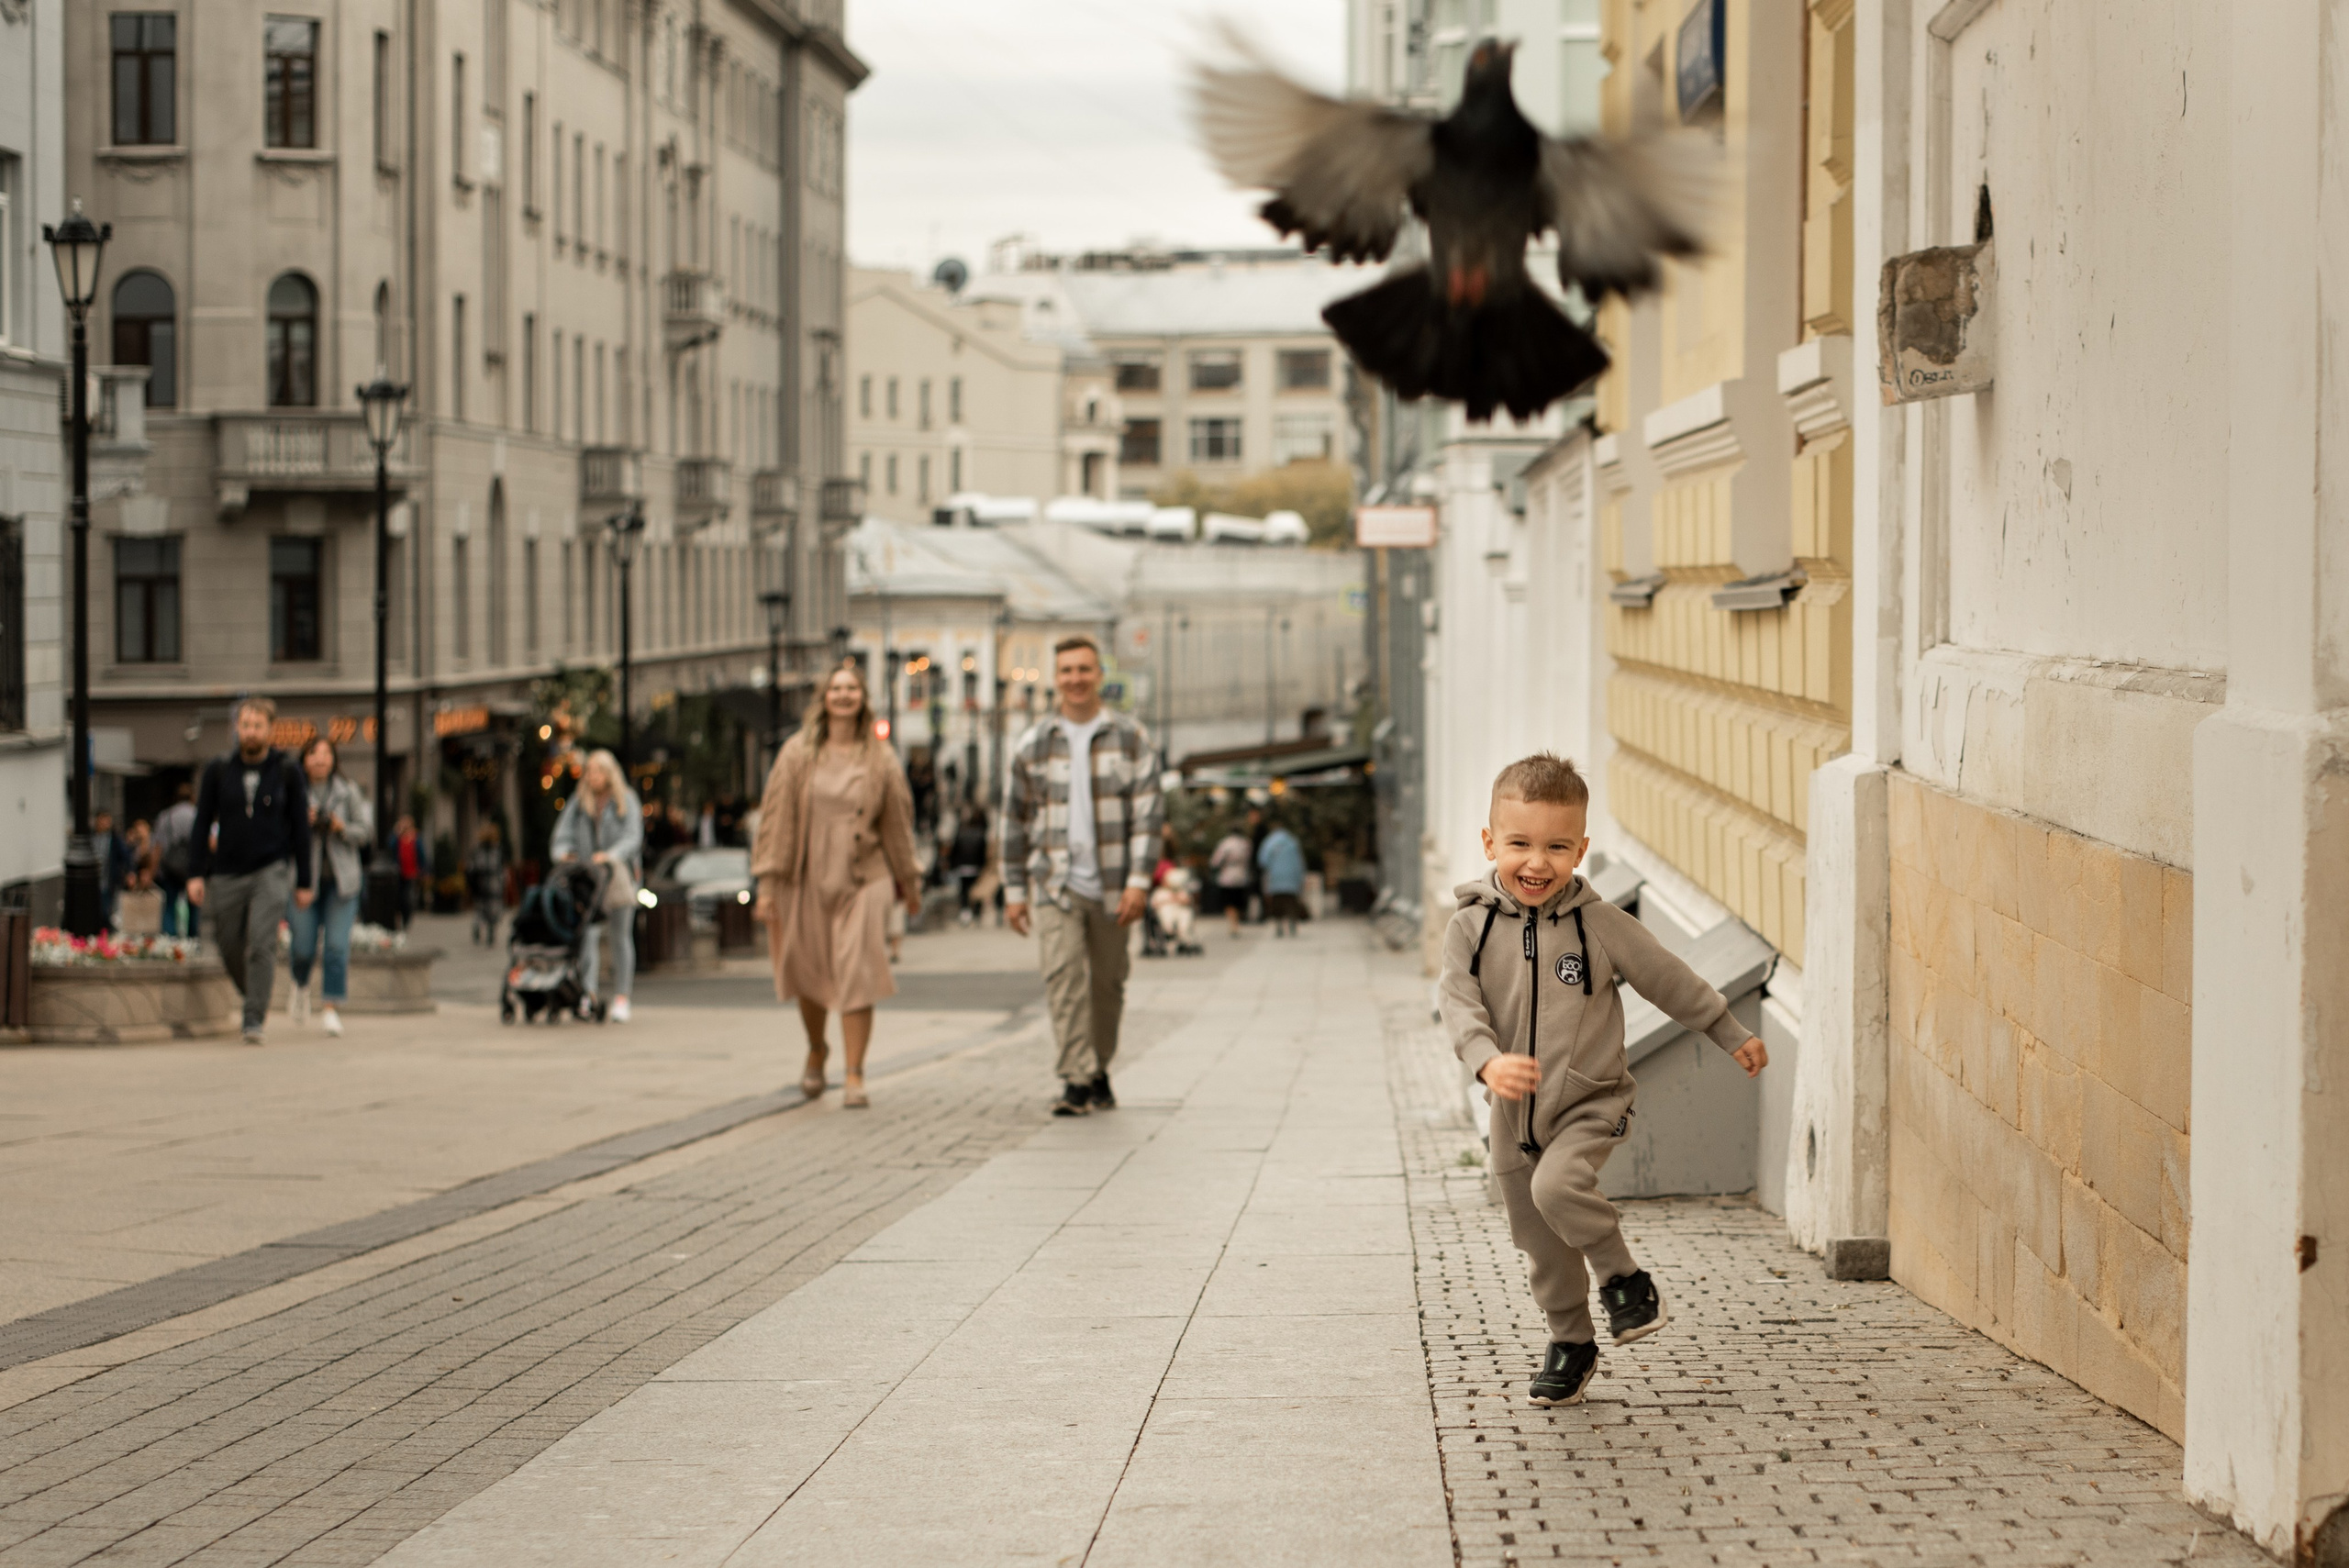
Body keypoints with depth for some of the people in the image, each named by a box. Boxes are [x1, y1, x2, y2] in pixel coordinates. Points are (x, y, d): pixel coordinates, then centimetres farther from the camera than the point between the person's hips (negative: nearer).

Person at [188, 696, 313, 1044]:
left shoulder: (287, 773, 0)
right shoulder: (218, 771, 2)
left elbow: (300, 829, 4)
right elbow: (202, 824, 4)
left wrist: (303, 883, 2)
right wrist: (196, 874, -4)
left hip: (271, 871, -2)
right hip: (227, 875, 3)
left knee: (261, 943, -17)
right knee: (230, 949, 9)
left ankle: (254, 1021, -16)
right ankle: (256, 996, 36)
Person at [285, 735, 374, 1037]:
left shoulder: (348, 792, 5)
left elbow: (366, 830, 6)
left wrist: (344, 828, -13)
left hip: (341, 879, 1)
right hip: (304, 877, -1)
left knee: (337, 946, -10)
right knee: (304, 947, -2)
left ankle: (331, 1008, -6)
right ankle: (301, 985, 32)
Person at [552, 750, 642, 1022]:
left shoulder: (626, 801, 4)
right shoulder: (578, 803, 11)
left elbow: (632, 838, -6)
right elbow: (563, 837, 7)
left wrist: (609, 856, -23)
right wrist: (563, 853, -16)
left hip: (619, 874, -1)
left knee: (621, 936, 2)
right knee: (587, 935, -13)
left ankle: (621, 998, 6)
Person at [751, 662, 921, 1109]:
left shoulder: (880, 760, 3)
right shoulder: (798, 754, 1)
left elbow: (897, 822, 10)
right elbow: (776, 817, 0)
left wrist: (909, 883, 14)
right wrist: (768, 883, -5)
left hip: (863, 880, -1)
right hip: (806, 879, 1)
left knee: (857, 975, -10)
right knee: (807, 973, 10)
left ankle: (854, 1075, -6)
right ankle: (816, 1051, 37)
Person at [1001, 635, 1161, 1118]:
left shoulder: (1130, 739, 3)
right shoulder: (1033, 746, 7)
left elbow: (1147, 814, -2)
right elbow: (1015, 821, 12)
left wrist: (1139, 882, -11)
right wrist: (1014, 890, 8)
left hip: (1112, 886, 0)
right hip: (1056, 883, 0)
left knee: (1107, 983, 7)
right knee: (1063, 975, -15)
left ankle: (1099, 1073, 23)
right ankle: (1077, 1079, -19)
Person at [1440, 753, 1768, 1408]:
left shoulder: (1599, 924, -8)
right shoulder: (1470, 928, -6)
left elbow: (1669, 980, 3)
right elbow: (1459, 1005, -18)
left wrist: (1732, 1036, 11)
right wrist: (1489, 1062, -37)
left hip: (1592, 1103, -3)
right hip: (1516, 1113, 3)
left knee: (1557, 1186, -30)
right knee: (1541, 1246, 11)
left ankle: (1625, 1278, -7)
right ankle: (1571, 1344, 32)